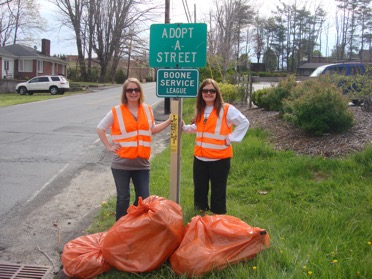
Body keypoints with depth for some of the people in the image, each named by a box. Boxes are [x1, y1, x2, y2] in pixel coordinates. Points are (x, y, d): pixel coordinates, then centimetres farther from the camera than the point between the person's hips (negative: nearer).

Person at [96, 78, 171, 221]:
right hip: (122, 163, -3)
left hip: (142, 163, 3)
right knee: (123, 198, 8)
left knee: (144, 198, 8)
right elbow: (99, 129, 2)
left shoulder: (147, 109, 5)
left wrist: (169, 121, 11)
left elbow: (152, 130, 18)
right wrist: (109, 146, -5)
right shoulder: (116, 111, -6)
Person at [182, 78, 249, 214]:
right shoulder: (200, 110, 10)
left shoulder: (226, 109, -10)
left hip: (219, 158, -6)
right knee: (199, 190, 16)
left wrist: (230, 138, -10)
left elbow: (244, 123, -7)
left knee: (218, 191, 5)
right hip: (200, 157, 6)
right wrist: (184, 127, 7)